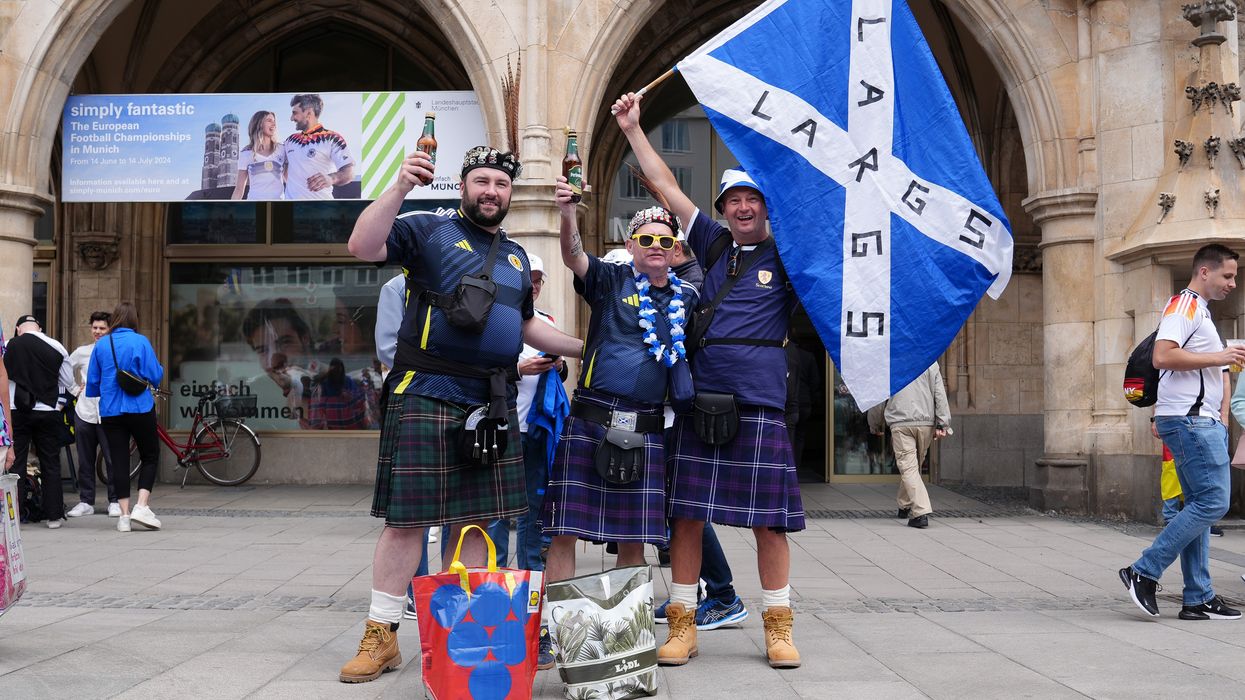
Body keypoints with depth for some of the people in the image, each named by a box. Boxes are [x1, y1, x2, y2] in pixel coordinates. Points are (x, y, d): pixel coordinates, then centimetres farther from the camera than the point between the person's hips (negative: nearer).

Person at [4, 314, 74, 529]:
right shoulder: (57, 348, -1)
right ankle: (54, 515, 10)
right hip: (49, 412, 1)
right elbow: (68, 383, 6)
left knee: (15, 463, 6)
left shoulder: (10, 346, -7)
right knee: (51, 464, 9)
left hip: (18, 412, -1)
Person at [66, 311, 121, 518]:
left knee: (113, 460, -3)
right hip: (84, 413, 4)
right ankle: (86, 502, 18)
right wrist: (75, 389, 12)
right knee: (85, 462, 9)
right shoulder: (81, 352, 10)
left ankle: (115, 501, 8)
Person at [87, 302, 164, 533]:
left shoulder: (101, 345, 4)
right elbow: (155, 376, -9)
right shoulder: (140, 341, -7)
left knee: (119, 461, 6)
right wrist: (160, 369, 13)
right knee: (150, 456, 10)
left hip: (110, 412, 3)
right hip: (140, 409, -3)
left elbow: (92, 383, 9)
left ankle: (124, 514, 5)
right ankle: (142, 506, -4)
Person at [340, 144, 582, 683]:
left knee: (476, 520, 8)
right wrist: (401, 187, -23)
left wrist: (585, 348, 25)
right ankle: (380, 636, 5)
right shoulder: (429, 231, 1)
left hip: (490, 405, 6)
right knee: (405, 517, -4)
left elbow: (526, 324, 31)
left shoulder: (516, 255, 21)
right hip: (425, 397, -6)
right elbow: (363, 248, -14)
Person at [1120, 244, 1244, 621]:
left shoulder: (1198, 309, 24)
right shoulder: (1183, 304, -8)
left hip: (1201, 420, 10)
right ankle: (1144, 572, -10)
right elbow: (1163, 356, -23)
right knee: (1212, 502, -13)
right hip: (1190, 420, -10)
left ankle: (1198, 598, 10)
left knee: (1199, 505, 8)